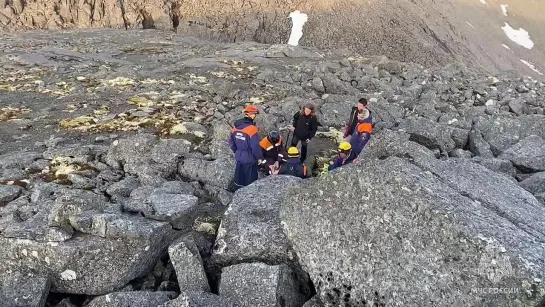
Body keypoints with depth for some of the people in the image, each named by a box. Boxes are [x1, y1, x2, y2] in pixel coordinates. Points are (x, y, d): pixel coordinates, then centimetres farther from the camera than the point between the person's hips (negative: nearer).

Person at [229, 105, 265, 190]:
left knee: (239, 180, 20)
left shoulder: (236, 127, -1)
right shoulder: (252, 129, -23)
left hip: (239, 158, 7)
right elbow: (255, 146, -23)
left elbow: (231, 143, 7)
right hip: (250, 159, -7)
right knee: (250, 182, 8)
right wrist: (260, 158, -8)